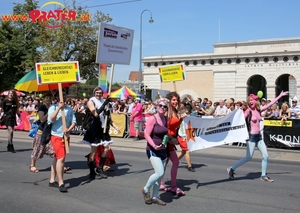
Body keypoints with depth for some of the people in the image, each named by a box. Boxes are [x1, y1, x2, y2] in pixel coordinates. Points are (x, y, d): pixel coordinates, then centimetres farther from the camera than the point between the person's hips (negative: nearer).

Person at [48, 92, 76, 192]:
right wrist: (58, 108, -21)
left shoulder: (69, 109, 8)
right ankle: (61, 183, -10)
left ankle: (52, 180, 24)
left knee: (57, 158, 14)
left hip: (66, 136, 5)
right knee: (61, 158, -13)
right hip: (56, 136, -5)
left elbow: (74, 121, 3)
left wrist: (69, 129, -15)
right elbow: (50, 120, -18)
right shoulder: (53, 107, -4)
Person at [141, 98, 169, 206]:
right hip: (153, 150, -7)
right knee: (159, 173, -17)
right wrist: (154, 146, -28)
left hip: (163, 150, 7)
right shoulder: (152, 119, -13)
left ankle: (154, 197, 22)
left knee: (160, 175, 9)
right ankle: (145, 189, 8)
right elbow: (147, 135, -17)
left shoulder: (166, 119, 7)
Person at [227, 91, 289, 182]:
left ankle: (263, 176, 17)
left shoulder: (259, 109, 8)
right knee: (248, 157, -7)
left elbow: (270, 103, 15)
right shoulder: (248, 111, -9)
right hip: (252, 136, -7)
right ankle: (231, 169, 4)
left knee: (265, 156, 4)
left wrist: (280, 95, 19)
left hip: (258, 136, 7)